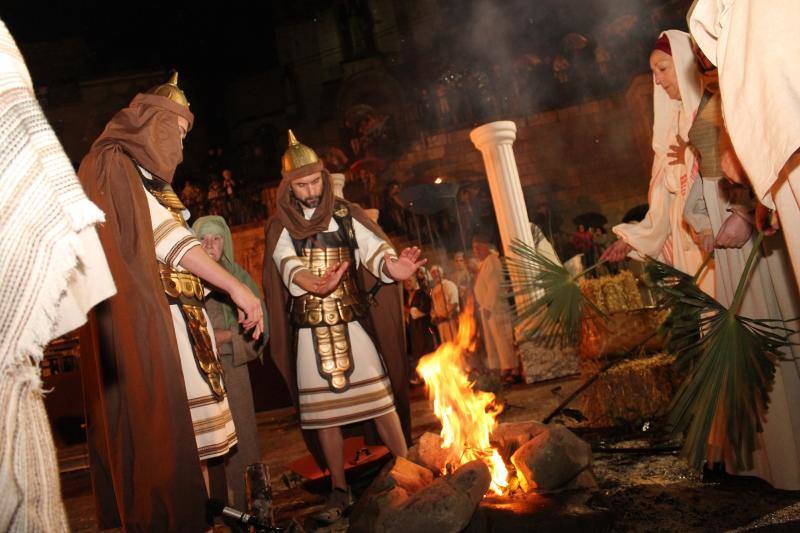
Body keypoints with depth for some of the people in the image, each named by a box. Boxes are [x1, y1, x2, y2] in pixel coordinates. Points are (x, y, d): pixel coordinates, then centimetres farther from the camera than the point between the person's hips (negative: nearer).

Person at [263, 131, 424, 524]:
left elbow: (372, 246, -12)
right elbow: (287, 264, -16)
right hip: (310, 331, 1)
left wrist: (390, 266, -37)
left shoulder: (345, 215, 3)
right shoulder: (281, 226, 3)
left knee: (380, 399, -4)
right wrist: (309, 282, -40)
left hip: (353, 324, -1)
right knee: (322, 409, 5)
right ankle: (339, 490, 18)